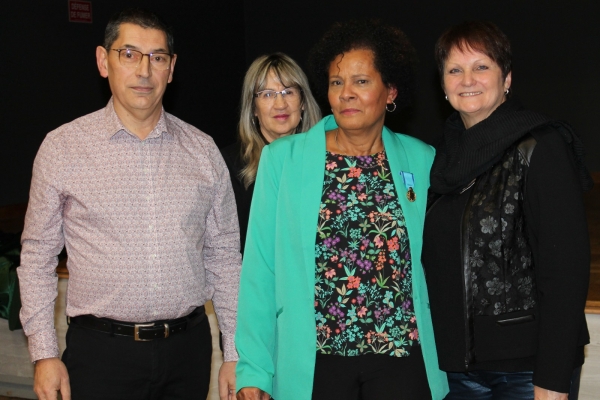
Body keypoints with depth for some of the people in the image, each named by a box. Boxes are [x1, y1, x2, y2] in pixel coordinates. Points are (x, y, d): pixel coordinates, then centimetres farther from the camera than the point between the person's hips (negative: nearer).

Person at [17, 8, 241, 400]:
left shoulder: (203, 150, 4)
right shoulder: (62, 147, -2)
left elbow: (224, 255, 7)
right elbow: (38, 254, 2)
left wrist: (235, 353, 5)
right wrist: (44, 353, -3)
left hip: (189, 348, 2)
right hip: (101, 350, -2)